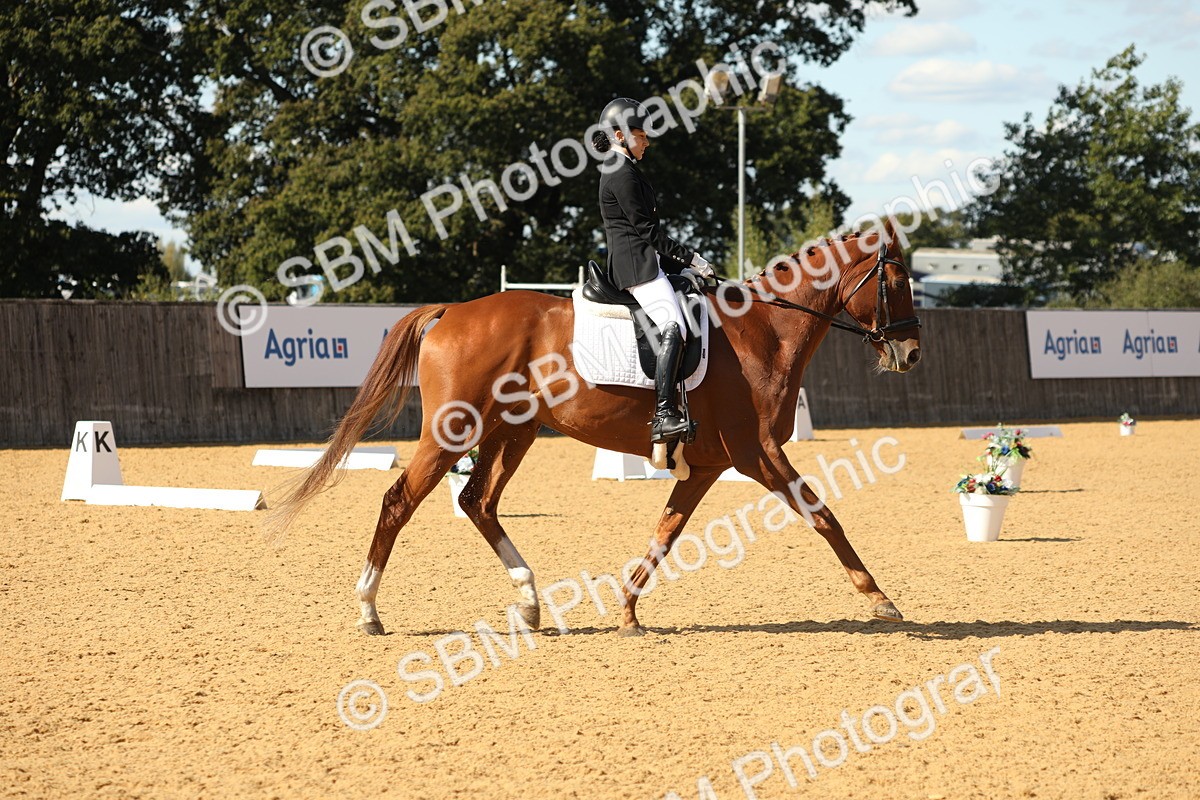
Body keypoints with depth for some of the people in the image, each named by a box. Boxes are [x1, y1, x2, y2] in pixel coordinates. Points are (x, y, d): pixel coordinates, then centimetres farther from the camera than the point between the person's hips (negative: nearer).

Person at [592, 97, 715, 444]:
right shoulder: (623, 174, -11)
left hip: (641, 261, 11)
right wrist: (688, 257, -8)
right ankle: (664, 415, -34)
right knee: (674, 328, -24)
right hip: (636, 263, -11)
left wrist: (686, 262, 15)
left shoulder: (622, 172, 22)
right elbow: (646, 230, -14)